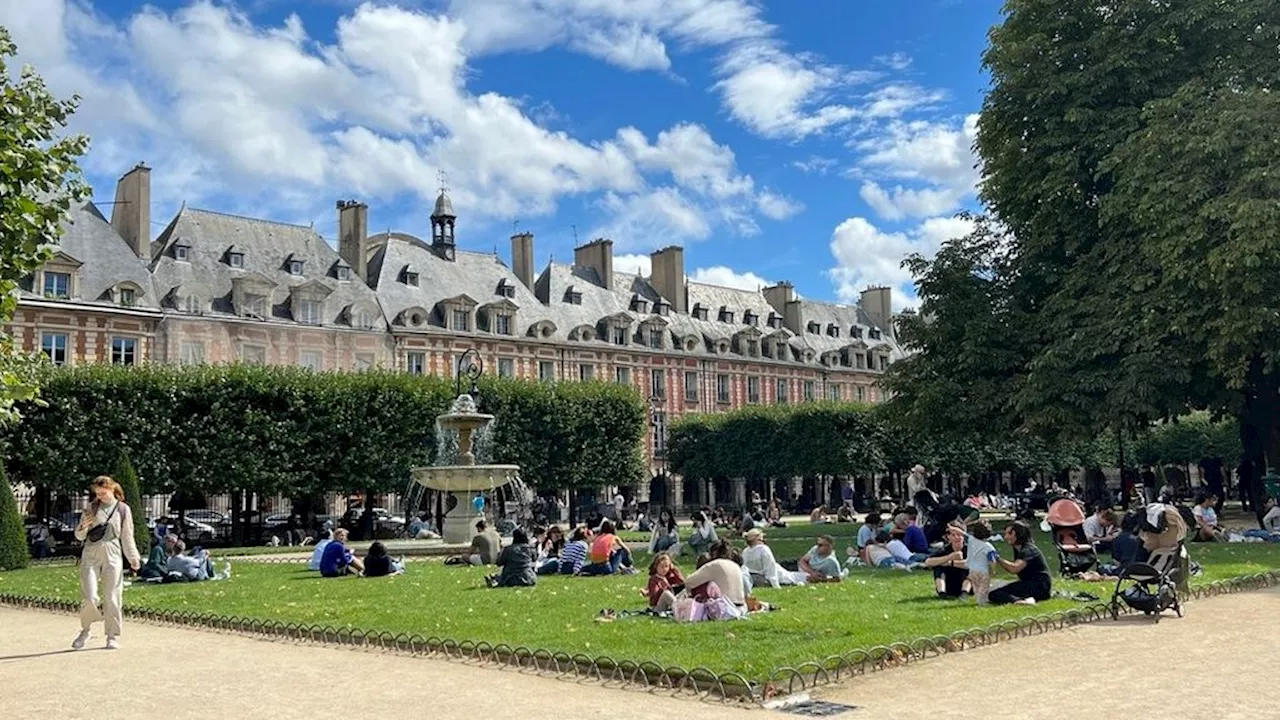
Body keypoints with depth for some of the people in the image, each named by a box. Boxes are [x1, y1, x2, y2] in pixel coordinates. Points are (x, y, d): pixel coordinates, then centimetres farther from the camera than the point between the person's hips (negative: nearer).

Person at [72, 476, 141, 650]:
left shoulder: (123, 509, 7)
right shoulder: (91, 508, 7)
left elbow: (127, 537, 12)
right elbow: (79, 536, 11)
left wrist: (133, 558, 3)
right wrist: (83, 527, -11)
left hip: (112, 557, 0)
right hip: (90, 556, 0)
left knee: (112, 598, -1)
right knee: (89, 598, -8)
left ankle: (113, 636, 9)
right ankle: (85, 630, 16)